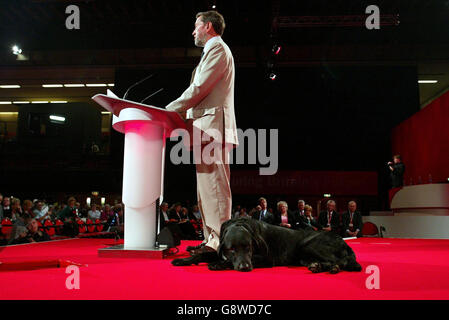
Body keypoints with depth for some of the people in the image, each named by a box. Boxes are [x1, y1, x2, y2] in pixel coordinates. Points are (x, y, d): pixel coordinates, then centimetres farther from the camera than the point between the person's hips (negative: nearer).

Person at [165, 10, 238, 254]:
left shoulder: (217, 48, -2)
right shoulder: (213, 51, 30)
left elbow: (199, 88, -13)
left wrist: (169, 110, -8)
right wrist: (183, 115, 16)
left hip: (212, 125, -11)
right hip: (205, 129, 11)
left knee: (214, 186, -14)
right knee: (206, 188, 8)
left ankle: (218, 241, -14)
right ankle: (211, 239, 12)